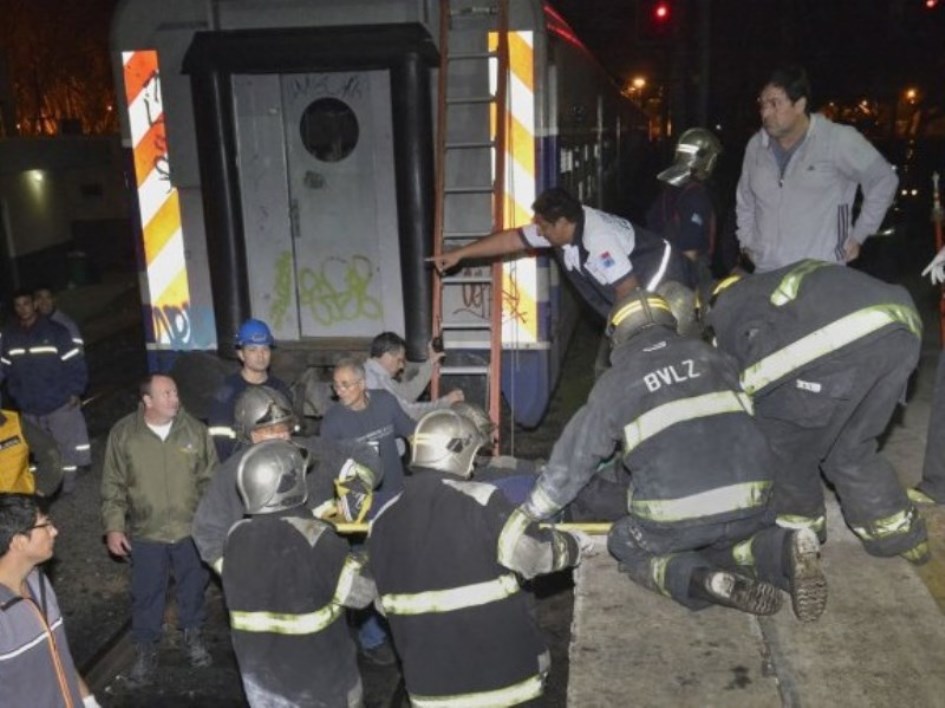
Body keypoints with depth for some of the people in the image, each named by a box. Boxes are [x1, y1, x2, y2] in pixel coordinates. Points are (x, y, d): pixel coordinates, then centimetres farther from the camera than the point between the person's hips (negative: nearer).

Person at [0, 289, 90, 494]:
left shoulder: (55, 330, -9)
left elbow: (75, 362, -8)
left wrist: (75, 391, -11)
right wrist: (17, 396, 1)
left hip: (60, 402, -3)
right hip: (29, 407, 3)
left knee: (67, 444, 5)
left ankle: (67, 482, 20)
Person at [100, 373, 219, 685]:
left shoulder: (195, 429, -8)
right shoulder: (123, 433, -10)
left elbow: (210, 479, -1)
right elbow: (113, 485, -2)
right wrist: (113, 526, -5)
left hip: (191, 528, 1)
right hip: (145, 532, -1)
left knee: (193, 586, 18)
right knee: (146, 593, 12)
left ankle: (192, 635, 41)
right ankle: (146, 649, 32)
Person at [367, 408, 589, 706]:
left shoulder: (385, 519, 0)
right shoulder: (480, 503, -17)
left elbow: (385, 600, 10)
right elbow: (536, 551, -11)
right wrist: (574, 545, 9)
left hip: (428, 674, 4)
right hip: (494, 667, -4)